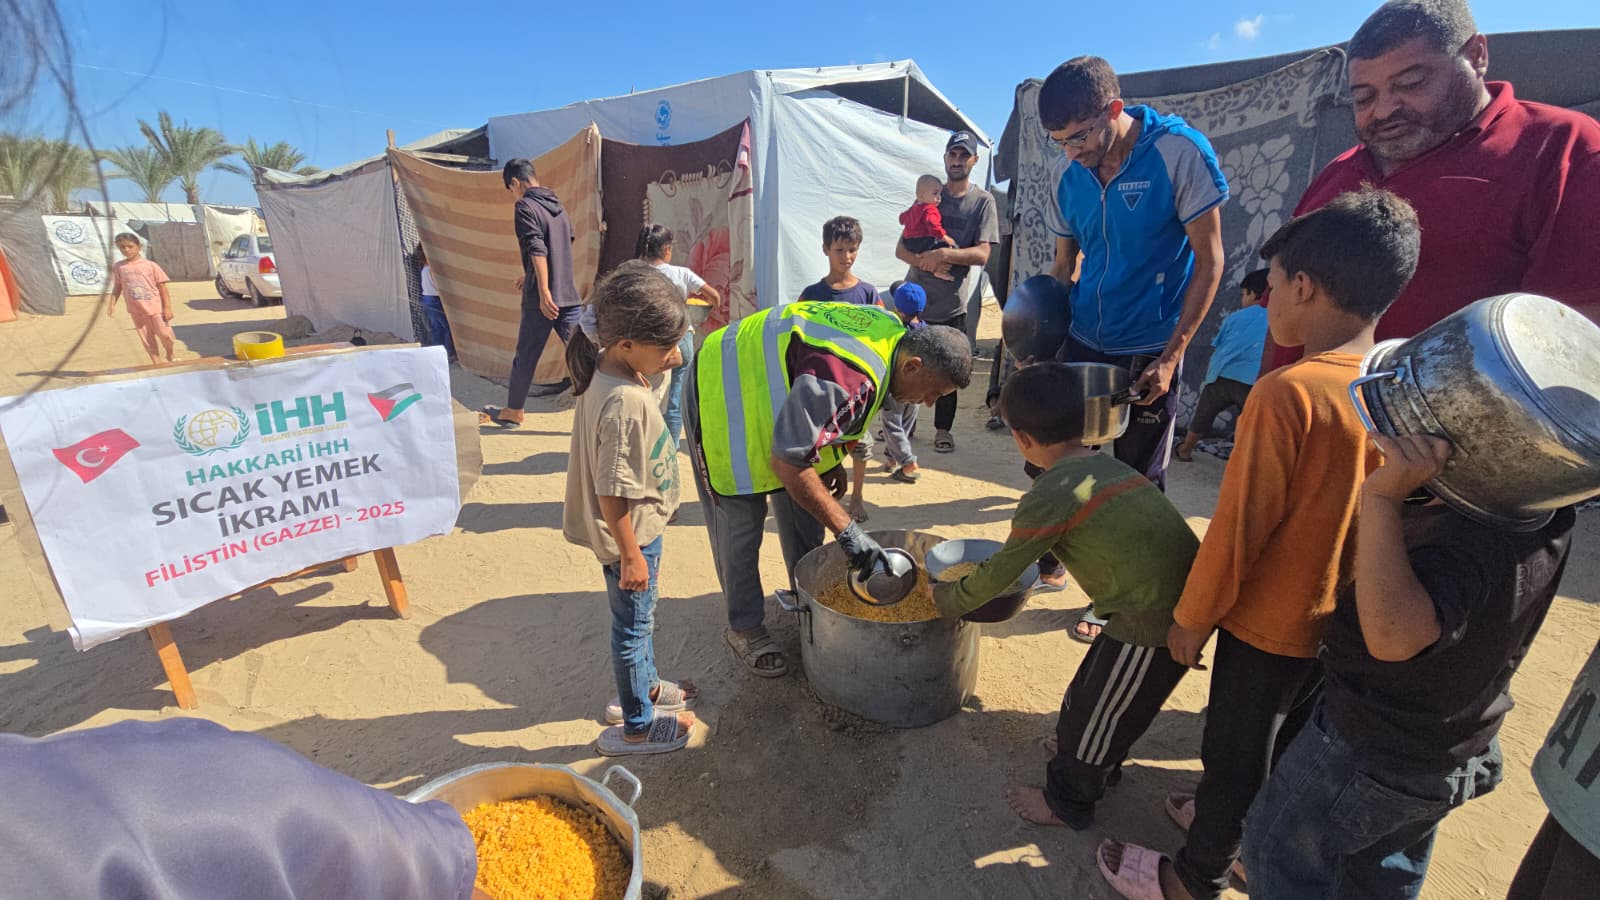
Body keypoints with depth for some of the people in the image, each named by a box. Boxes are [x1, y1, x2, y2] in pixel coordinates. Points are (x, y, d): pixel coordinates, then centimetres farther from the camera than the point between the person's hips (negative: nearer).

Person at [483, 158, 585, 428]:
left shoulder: (526, 206, -6)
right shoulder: (557, 205, 17)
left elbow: (538, 250, -19)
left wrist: (543, 291, -24)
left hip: (543, 298, -6)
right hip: (570, 295, 6)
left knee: (525, 357, 9)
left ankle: (513, 412, 24)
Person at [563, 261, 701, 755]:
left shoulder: (612, 366, -5)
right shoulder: (625, 403, -33)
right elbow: (612, 492, -27)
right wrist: (631, 555, -19)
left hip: (640, 525, 9)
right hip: (631, 532, -9)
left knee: (639, 618, 27)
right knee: (634, 625, 12)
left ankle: (645, 688, 52)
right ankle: (636, 727, 35)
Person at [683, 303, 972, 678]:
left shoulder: (895, 332, -8)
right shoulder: (848, 378, -38)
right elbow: (786, 460, -34)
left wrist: (832, 462, 8)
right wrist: (847, 530, -30)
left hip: (771, 389, 9)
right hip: (725, 397, -9)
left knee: (802, 514, 12)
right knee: (739, 525, -2)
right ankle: (744, 628, 16)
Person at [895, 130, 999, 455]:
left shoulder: (983, 201, 2)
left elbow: (982, 254, -9)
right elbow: (901, 249, 5)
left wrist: (942, 254, -23)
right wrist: (926, 262, -15)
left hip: (951, 306, -2)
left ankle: (943, 429, 20)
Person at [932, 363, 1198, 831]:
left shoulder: (1049, 495, -19)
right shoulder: (1108, 466, 6)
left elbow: (998, 573, -9)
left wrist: (944, 598, 6)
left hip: (1151, 623, -8)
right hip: (1187, 597, 8)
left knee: (1094, 711, 14)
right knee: (1098, 694, 27)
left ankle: (1067, 802, 37)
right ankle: (1095, 760, 53)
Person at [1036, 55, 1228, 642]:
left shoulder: (1179, 152, -12)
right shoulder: (1072, 176, 1)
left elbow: (1208, 260, -10)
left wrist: (1171, 355, -15)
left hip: (1148, 353, -4)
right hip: (1082, 345, 4)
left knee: (1138, 483, 7)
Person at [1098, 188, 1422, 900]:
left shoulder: (1287, 392, -27)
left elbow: (1239, 524, -24)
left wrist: (1192, 617, -12)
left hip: (1270, 621, -7)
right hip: (1344, 618, 7)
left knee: (1234, 753, 12)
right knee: (1288, 742, 26)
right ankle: (1248, 824, 49)